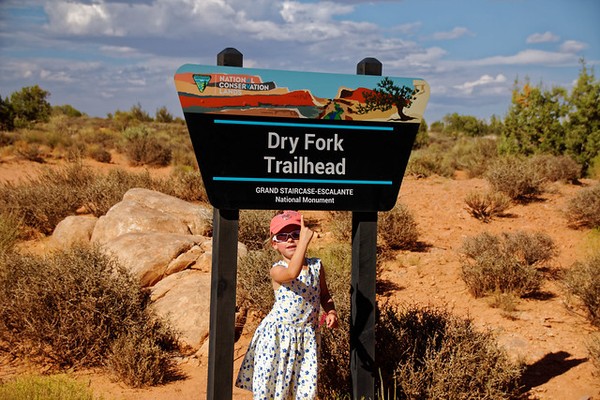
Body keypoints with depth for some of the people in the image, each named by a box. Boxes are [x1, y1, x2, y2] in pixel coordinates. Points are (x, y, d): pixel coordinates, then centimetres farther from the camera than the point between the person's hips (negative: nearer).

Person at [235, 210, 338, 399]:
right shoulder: (277, 270, -13)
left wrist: (331, 312, -5)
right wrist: (304, 241, -38)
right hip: (277, 334, -4)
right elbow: (292, 273, -38)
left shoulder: (316, 266, 3)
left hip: (306, 337, 4)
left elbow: (324, 295, 15)